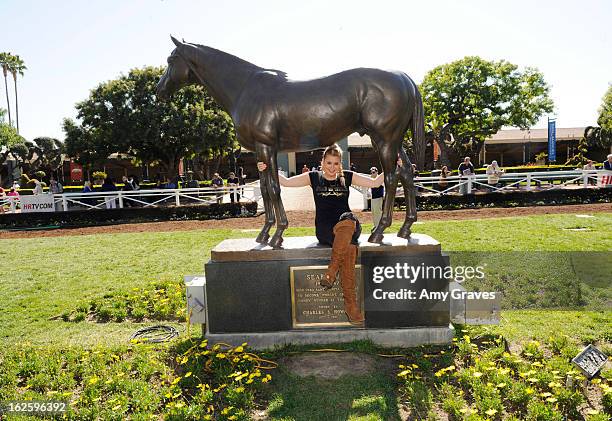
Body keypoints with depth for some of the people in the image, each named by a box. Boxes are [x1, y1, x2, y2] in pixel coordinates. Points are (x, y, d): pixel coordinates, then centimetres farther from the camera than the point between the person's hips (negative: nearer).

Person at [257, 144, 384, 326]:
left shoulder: (347, 177, 16)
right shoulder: (314, 177, 13)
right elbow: (286, 182, 11)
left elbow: (374, 182, 15)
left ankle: (332, 271, -31)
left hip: (347, 227, 2)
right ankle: (351, 303, -32)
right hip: (324, 229, -2)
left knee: (349, 220, -38)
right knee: (350, 247, -34)